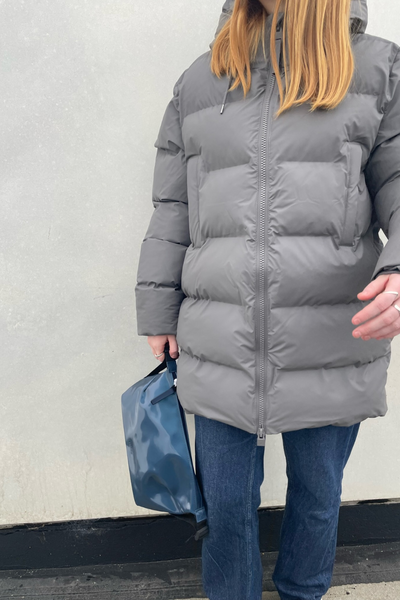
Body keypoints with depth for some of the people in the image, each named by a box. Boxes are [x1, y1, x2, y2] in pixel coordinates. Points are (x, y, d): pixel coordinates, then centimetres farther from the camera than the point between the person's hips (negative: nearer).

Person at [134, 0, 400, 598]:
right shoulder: (198, 83, 11)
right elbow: (172, 212, 11)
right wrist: (158, 312, 10)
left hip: (330, 349, 0)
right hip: (219, 353, 1)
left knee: (317, 495, 20)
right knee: (226, 505, 13)